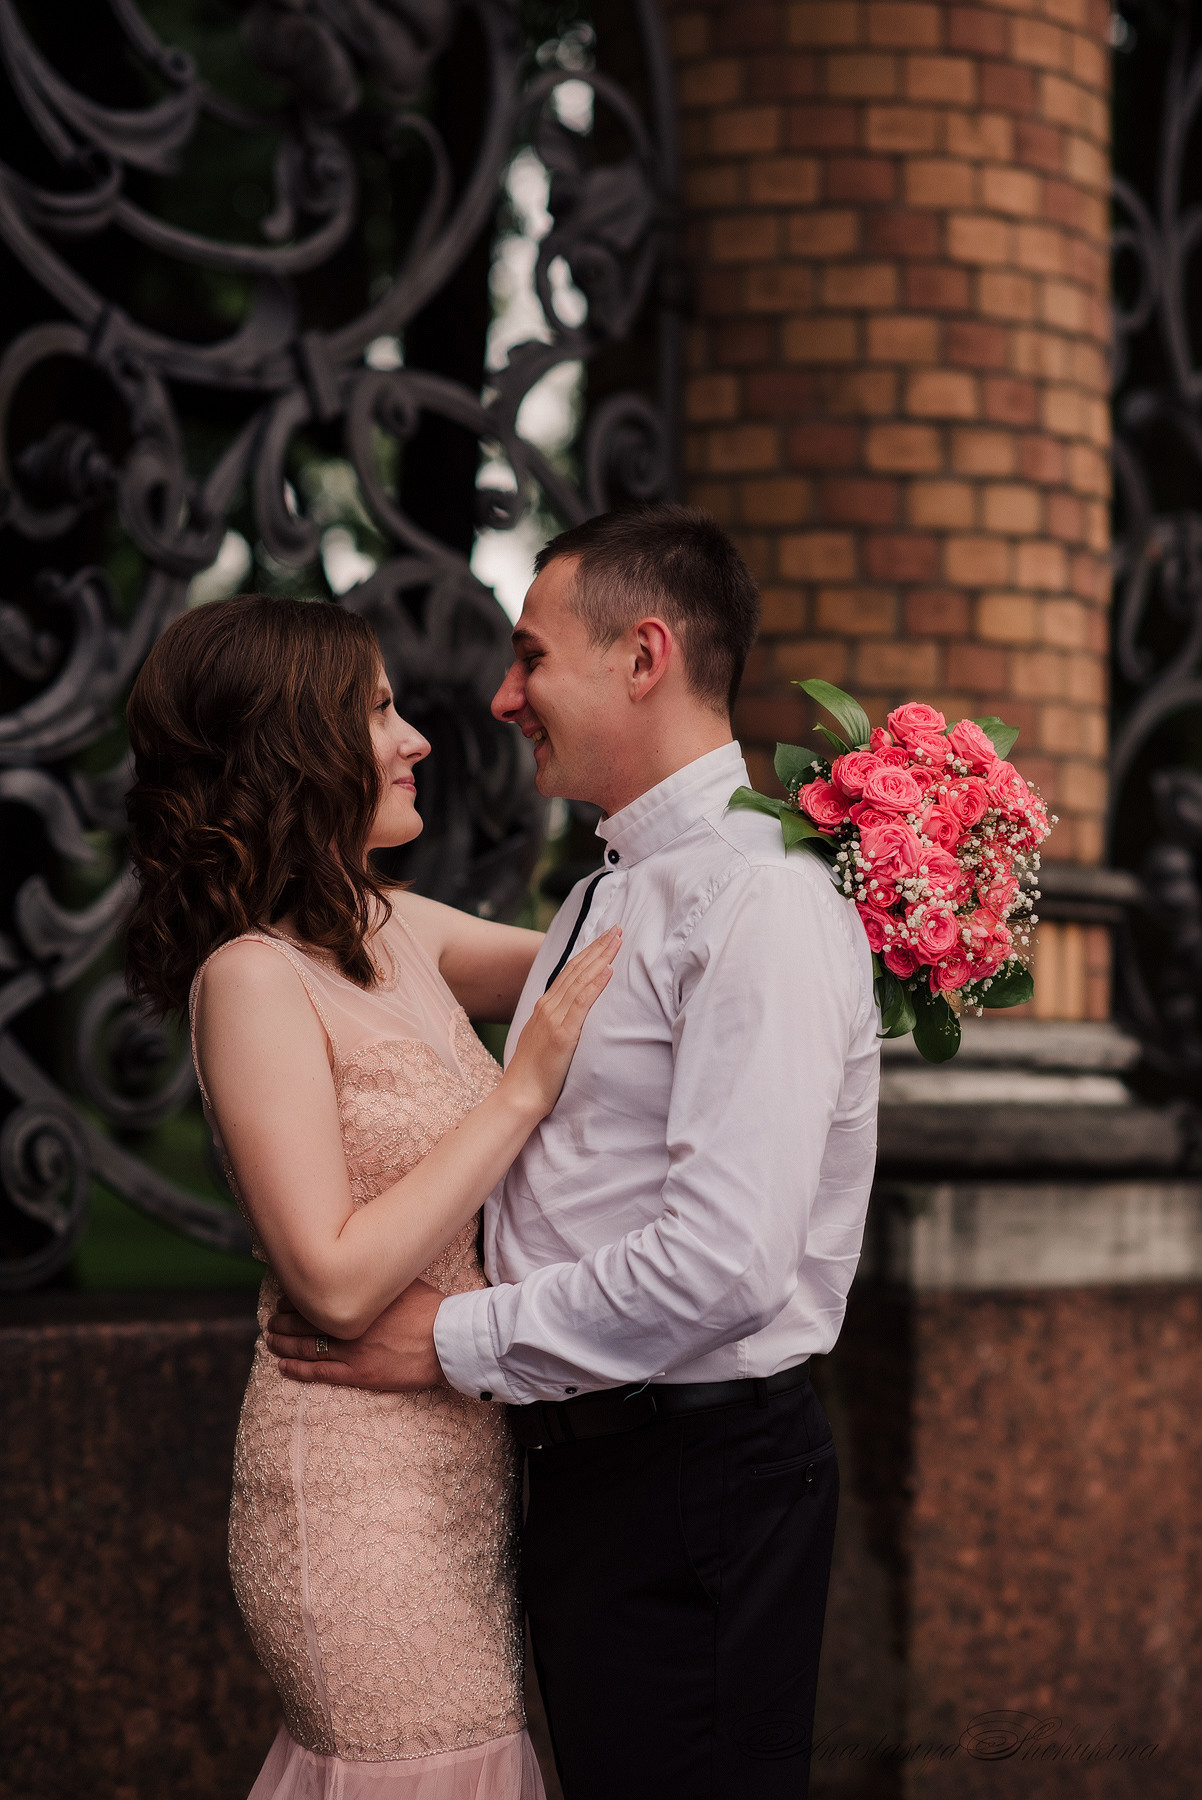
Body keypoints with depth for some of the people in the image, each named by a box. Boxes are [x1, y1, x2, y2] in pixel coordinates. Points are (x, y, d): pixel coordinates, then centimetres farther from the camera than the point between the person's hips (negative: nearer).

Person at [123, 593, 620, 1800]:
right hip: (365, 1482, -8)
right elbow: (338, 1279, -21)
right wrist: (526, 1088, -18)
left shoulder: (393, 932, 8)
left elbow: (596, 964, 17)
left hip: (458, 1462, 8)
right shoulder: (254, 978, -16)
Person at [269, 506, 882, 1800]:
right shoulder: (612, 891, 14)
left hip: (698, 1484, -9)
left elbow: (724, 1262, -26)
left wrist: (452, 1343, -17)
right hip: (585, 1462, 9)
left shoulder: (762, 896, -18)